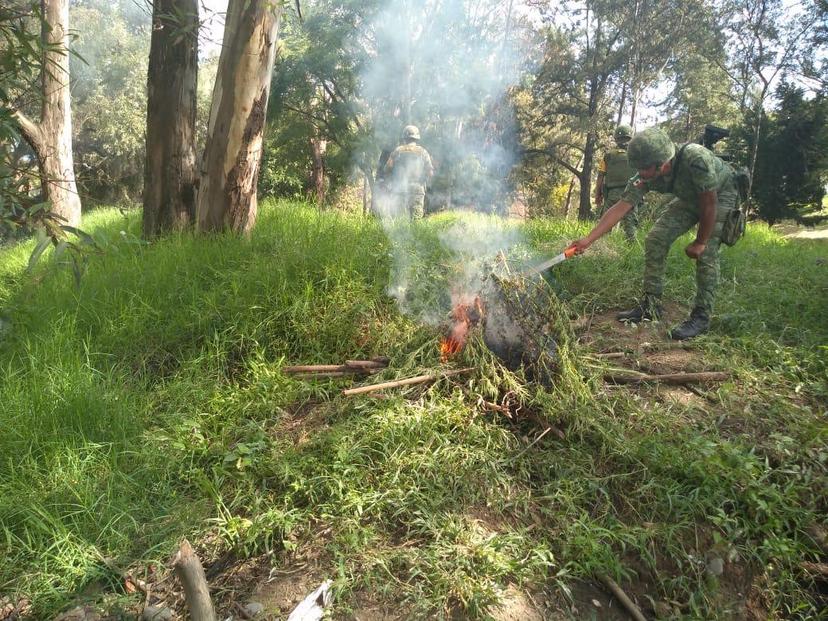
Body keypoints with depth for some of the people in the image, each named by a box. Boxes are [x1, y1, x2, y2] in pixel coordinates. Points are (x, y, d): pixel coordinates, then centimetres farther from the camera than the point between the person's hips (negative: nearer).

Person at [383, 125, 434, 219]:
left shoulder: (397, 151, 5)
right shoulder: (423, 152, 4)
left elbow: (387, 170, 2)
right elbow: (430, 172, 0)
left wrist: (393, 182, 17)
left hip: (399, 189, 1)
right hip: (417, 189, -1)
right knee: (416, 217, -1)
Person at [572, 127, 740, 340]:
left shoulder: (695, 159, -40)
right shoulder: (645, 177, -24)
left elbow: (709, 203, -31)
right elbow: (620, 208, -23)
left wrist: (699, 242, -23)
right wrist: (589, 239, -31)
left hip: (720, 195, -5)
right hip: (689, 198, 5)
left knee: (707, 252, -20)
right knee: (656, 239, -8)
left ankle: (702, 316, -12)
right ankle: (650, 305, 0)